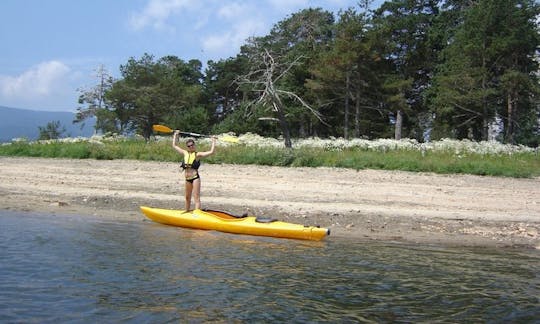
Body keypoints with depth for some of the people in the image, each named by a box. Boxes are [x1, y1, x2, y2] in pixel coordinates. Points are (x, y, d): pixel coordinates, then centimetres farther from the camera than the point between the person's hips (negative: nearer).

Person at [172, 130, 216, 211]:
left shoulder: (198, 154, -4)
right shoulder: (185, 153, 10)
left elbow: (211, 152, -14)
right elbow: (174, 145, 21)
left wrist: (213, 141, -14)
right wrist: (175, 135, 25)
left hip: (195, 178, -6)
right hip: (187, 179, 6)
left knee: (196, 198, -10)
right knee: (187, 198, 19)